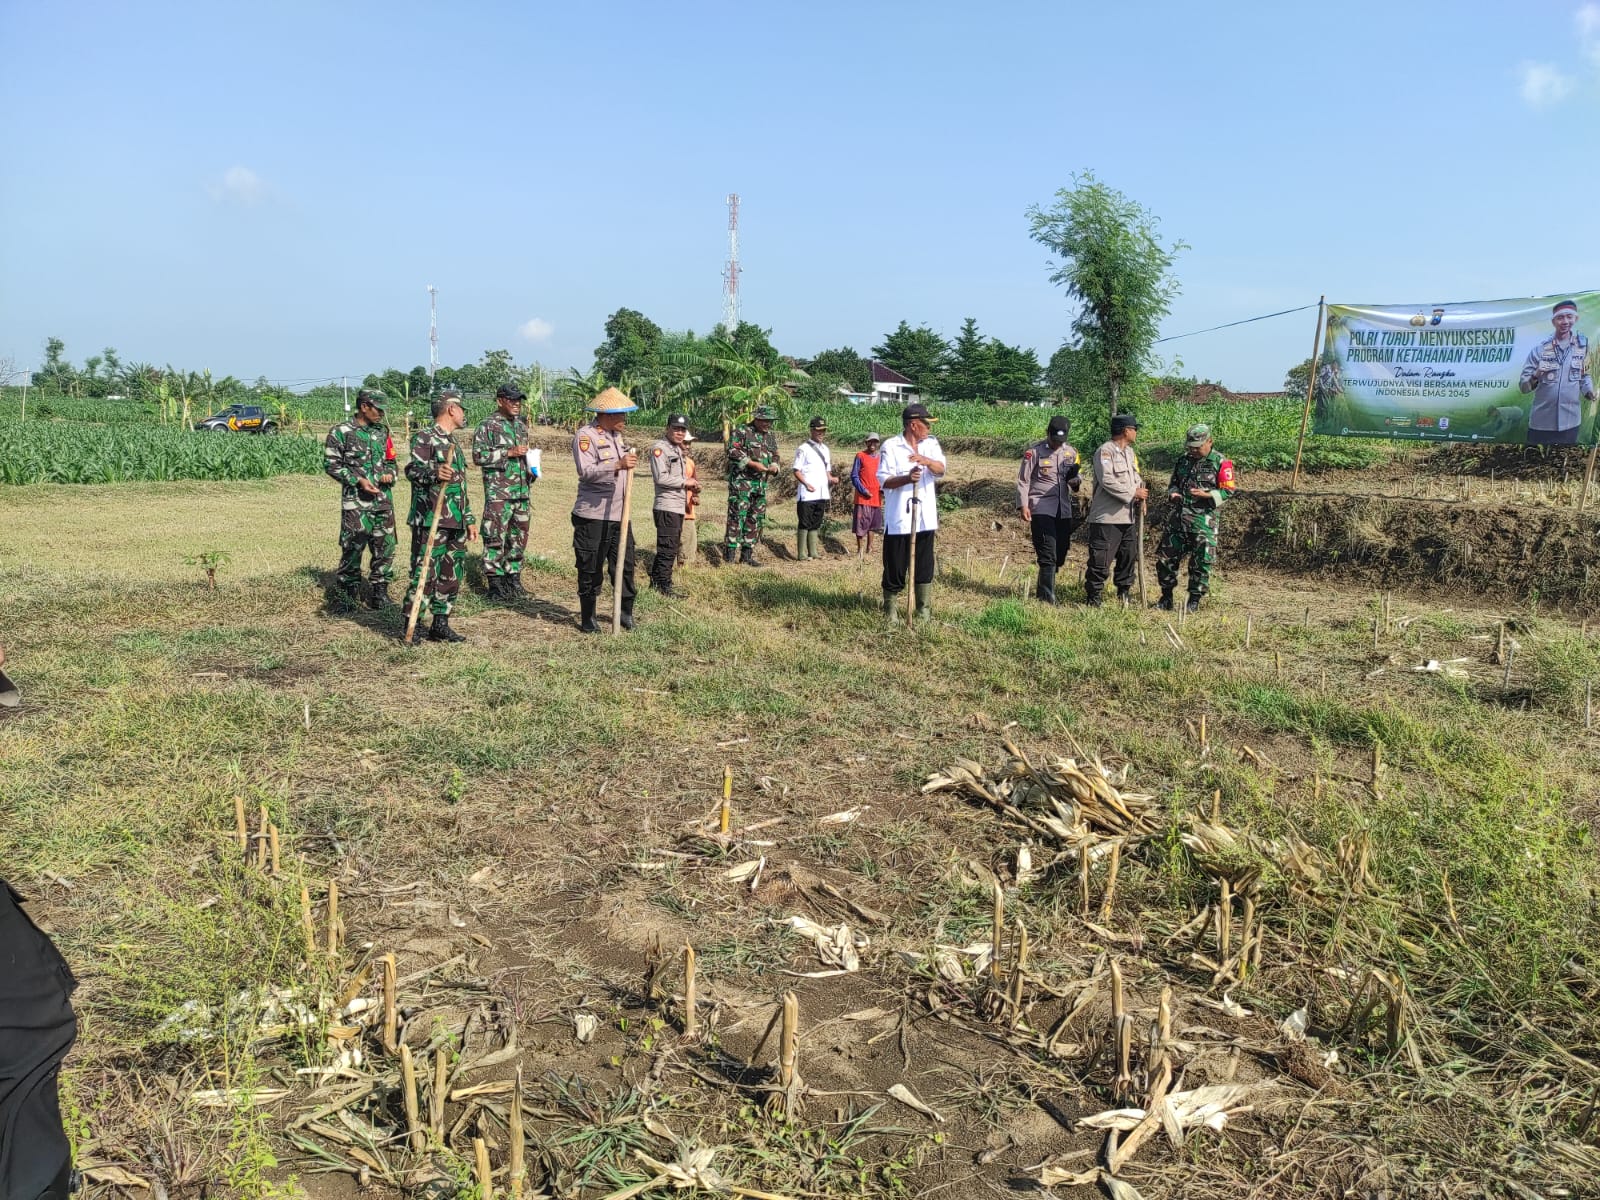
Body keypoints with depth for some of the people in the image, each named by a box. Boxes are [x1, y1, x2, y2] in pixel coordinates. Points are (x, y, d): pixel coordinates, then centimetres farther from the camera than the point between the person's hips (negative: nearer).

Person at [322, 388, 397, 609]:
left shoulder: (383, 431, 12)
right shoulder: (341, 432, -4)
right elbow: (331, 464, -5)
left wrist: (389, 473, -1)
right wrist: (358, 480, -15)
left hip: (383, 500, 5)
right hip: (355, 502, -5)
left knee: (385, 547, 6)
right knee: (353, 547, -4)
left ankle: (380, 592, 17)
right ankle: (345, 592, 9)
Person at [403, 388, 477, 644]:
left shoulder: (453, 443, 22)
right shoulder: (424, 438, -5)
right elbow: (412, 469, -20)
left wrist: (470, 519, 23)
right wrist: (434, 473, -40)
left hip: (456, 524, 9)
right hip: (431, 520, -9)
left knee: (452, 575, 10)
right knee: (425, 573, -8)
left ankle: (440, 625, 19)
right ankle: (412, 626, -1)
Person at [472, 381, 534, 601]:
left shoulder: (521, 425, 16)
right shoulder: (488, 426, -7)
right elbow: (478, 456, -13)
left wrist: (531, 469, 10)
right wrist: (508, 452, -18)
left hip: (522, 491, 7)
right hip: (498, 492, -7)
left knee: (519, 536, 11)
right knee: (495, 538, -4)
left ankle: (513, 577, 21)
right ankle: (495, 581, 1)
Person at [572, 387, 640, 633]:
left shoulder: (616, 435, 16)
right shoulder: (585, 435, -11)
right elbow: (586, 471, -26)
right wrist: (618, 465, -34)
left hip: (619, 514, 8)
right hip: (593, 516, -7)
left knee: (625, 564, 10)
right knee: (590, 569, 2)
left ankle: (626, 612, 23)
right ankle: (587, 618, 13)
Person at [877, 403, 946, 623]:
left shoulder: (931, 444, 9)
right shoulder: (891, 446, -3)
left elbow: (940, 469, -8)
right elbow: (884, 480, -7)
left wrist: (925, 460, -29)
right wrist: (907, 478, -25)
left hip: (925, 518, 4)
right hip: (898, 519, -4)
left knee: (924, 567, 8)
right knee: (895, 567, 1)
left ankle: (924, 613, 16)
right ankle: (891, 613, 12)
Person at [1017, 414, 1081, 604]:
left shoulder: (1071, 453, 12)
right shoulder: (1034, 452, -3)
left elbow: (1078, 477, 20)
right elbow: (1023, 480, -3)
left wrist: (1076, 478, -5)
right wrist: (1023, 505, -12)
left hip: (1064, 510, 5)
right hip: (1041, 509, -5)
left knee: (1060, 552, 7)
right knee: (1048, 554, -10)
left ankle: (1042, 590, 22)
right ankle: (1048, 596, -6)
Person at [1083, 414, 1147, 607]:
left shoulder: (1129, 452, 16)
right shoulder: (1105, 452, -13)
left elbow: (1135, 477, 20)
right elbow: (1107, 481, -23)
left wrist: (1141, 492, -2)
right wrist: (1133, 493, -18)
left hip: (1126, 516, 9)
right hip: (1106, 517, -9)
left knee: (1129, 555, 15)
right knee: (1101, 558, -6)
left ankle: (1124, 592, 28)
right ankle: (1092, 597, 3)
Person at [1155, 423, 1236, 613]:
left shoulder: (1220, 463, -4)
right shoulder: (1183, 460, 13)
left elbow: (1228, 490, -6)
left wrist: (1206, 495, -20)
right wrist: (1173, 493, 0)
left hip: (1203, 521, -5)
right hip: (1177, 518, 5)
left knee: (1201, 562, -2)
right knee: (1165, 557, 5)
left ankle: (1194, 601, 9)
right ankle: (1166, 598, 18)